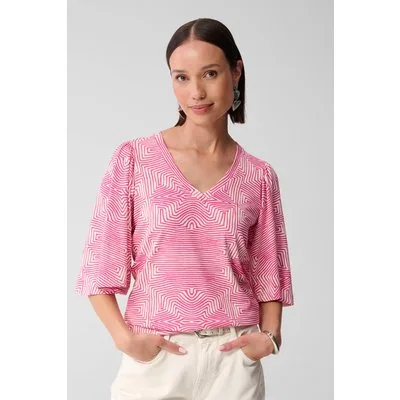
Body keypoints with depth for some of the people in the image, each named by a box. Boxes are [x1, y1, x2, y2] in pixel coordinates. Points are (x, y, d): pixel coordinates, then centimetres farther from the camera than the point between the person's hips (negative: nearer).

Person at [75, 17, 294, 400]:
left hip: (234, 358, 1)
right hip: (154, 356, -1)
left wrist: (269, 336, -6)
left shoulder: (258, 176, 2)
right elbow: (100, 265, -2)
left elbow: (268, 273, 9)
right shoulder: (134, 158, -3)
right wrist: (125, 337, -14)